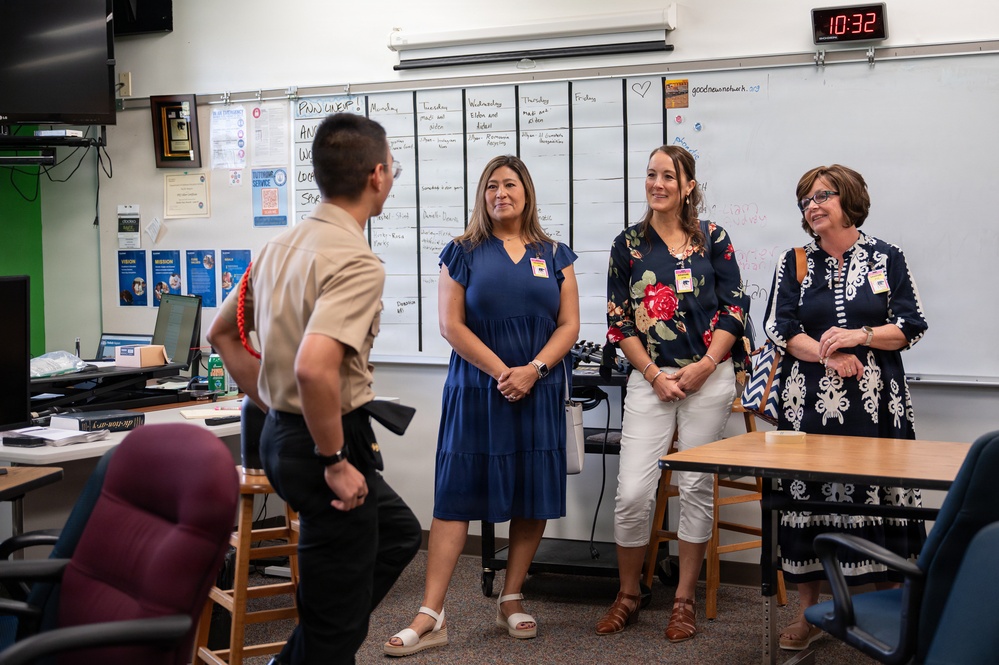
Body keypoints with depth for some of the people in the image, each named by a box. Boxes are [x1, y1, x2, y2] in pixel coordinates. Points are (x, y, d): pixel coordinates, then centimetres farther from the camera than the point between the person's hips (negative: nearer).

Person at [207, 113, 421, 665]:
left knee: (398, 533, 29)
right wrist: (336, 463, -23)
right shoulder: (358, 262, -21)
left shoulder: (282, 246, 7)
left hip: (284, 430, 10)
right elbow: (314, 368, -34)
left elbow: (223, 333, 18)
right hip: (327, 439, -10)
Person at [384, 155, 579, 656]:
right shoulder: (463, 253, 4)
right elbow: (451, 325, -4)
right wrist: (501, 372, -12)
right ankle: (431, 617, -5)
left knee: (534, 499, 5)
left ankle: (511, 599, 20)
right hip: (475, 391, -2)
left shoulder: (554, 256, 10)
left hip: (539, 393, 3)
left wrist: (533, 370, -12)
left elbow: (569, 324, 5)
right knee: (457, 497, -5)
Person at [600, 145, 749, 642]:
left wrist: (704, 367, -9)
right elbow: (619, 320, 4)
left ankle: (684, 600, 15)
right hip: (650, 378, 0)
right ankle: (627, 596, 13)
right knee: (632, 492, -6)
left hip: (708, 376, 0)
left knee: (697, 488, 3)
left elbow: (733, 308, 2)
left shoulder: (713, 239, 5)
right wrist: (654, 374, -6)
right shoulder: (629, 244, 6)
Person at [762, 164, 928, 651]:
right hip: (810, 403, 1)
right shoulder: (795, 263, 10)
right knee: (806, 496, 1)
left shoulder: (885, 258, 5)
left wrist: (859, 336, -14)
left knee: (879, 497, -1)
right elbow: (779, 329, 1)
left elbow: (911, 326, 2)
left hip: (876, 402, -1)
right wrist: (829, 356, -13)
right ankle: (808, 613, 11)